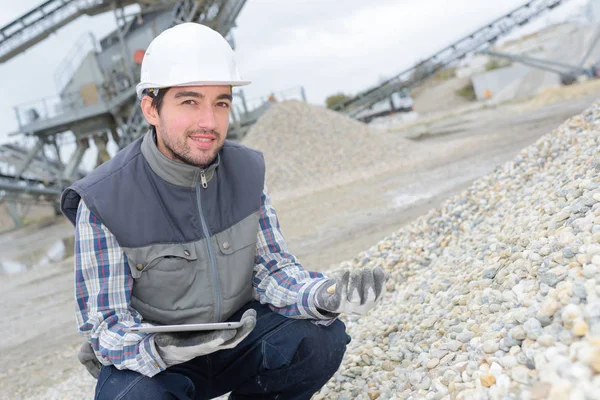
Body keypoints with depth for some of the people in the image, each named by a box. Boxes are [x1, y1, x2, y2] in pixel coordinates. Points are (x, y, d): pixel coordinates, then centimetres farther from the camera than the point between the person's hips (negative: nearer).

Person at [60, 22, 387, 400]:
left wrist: (324, 296, -27)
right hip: (146, 357, -3)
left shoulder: (246, 170, -8)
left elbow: (272, 269, -5)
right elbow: (107, 326, -17)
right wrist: (161, 350, -40)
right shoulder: (103, 201, -21)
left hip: (235, 336, 4)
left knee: (322, 337, -21)